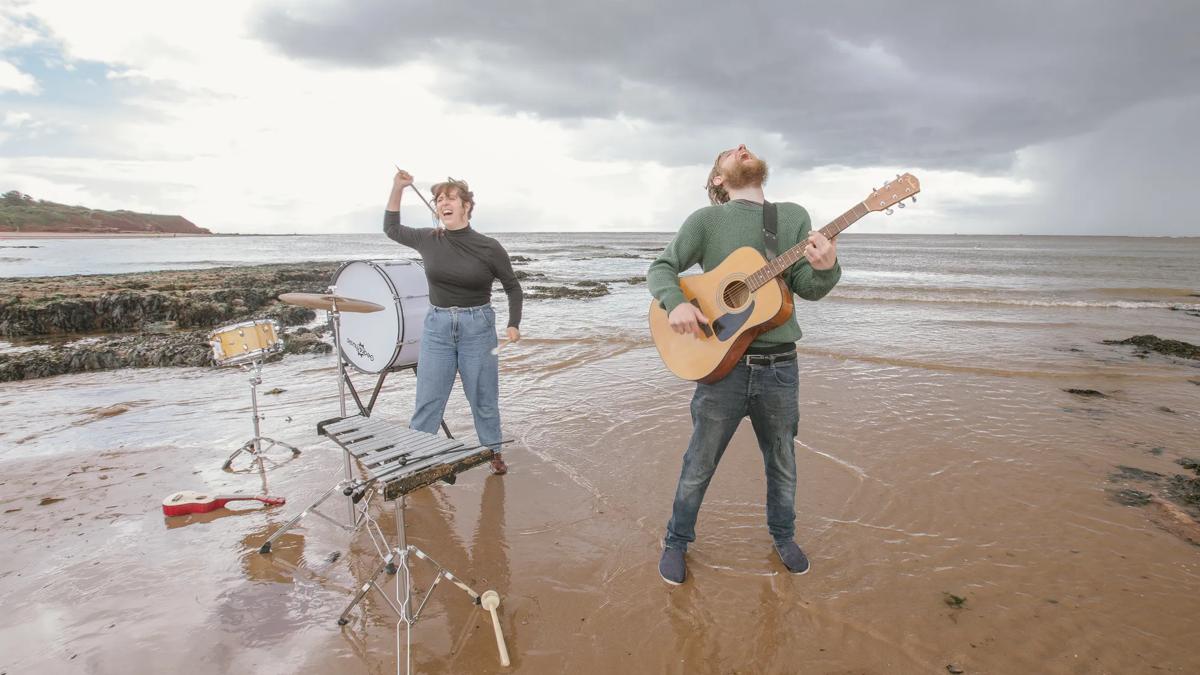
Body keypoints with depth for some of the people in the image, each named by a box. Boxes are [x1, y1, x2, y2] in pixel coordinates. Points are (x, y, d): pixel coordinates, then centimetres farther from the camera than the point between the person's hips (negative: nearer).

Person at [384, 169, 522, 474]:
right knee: (427, 399, 5)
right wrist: (397, 188, 6)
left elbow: (513, 287, 3)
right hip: (437, 327, 2)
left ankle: (493, 453, 27)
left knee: (483, 398, 8)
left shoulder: (489, 248, -7)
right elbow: (391, 228, 16)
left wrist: (514, 324, -7)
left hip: (478, 328, -2)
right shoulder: (428, 240, 0)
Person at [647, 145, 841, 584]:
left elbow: (808, 288, -1)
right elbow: (661, 267, -1)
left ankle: (783, 536, 44)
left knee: (782, 463, 20)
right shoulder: (707, 220, 0)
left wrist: (825, 267, -23)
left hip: (779, 367, 3)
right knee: (699, 465, 10)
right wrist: (676, 302, -21)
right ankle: (676, 542, 32)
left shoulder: (794, 216, 7)